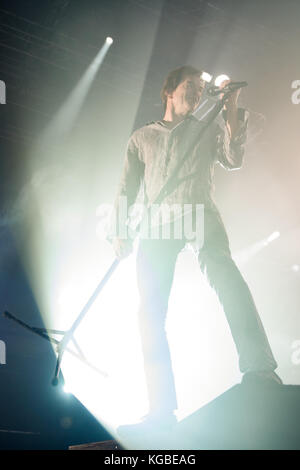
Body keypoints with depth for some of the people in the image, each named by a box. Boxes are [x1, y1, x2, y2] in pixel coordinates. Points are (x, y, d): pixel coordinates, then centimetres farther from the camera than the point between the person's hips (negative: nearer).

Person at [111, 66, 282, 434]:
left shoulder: (208, 130, 23)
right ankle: (162, 407, -2)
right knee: (150, 310, -7)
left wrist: (232, 112, -1)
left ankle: (260, 372, -45)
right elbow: (127, 189, 19)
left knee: (223, 271, -33)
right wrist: (121, 231, 5)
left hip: (199, 214, -2)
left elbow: (233, 161, 5)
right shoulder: (142, 137, 25)